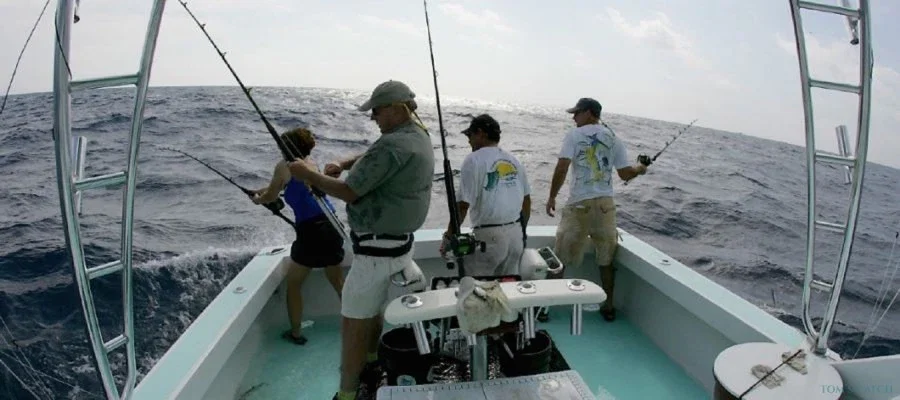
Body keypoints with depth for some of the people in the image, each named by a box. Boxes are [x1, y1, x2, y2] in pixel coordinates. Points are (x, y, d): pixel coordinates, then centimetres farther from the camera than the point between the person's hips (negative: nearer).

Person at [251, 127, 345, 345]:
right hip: (332, 226, 6)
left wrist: (257, 199, 35)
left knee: (293, 284, 15)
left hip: (311, 231, -6)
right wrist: (265, 191, 44)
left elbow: (270, 197, 14)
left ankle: (295, 333, 26)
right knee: (337, 281, 21)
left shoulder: (284, 167, 1)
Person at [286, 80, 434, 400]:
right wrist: (344, 164, 4)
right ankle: (370, 371, 44)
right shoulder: (419, 136, 8)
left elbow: (348, 192, -21)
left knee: (353, 325, 4)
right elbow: (376, 159, 21)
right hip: (398, 242, 10)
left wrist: (307, 173, -7)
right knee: (372, 310, 26)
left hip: (378, 250, -10)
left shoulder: (394, 145, -24)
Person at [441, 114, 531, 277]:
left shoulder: (474, 160, -8)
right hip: (515, 233, 7)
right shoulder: (513, 160, 10)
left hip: (489, 236, -6)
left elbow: (462, 205, -13)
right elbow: (526, 201, 13)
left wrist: (448, 237, -3)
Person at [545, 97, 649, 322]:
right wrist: (640, 168, 27)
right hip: (605, 203, 4)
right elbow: (625, 174, 6)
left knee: (559, 258, 5)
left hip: (579, 204, -3)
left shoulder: (574, 135, -2)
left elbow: (561, 169, -12)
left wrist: (552, 196, -2)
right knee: (606, 260, 16)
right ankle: (608, 307, 26)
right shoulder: (613, 138, 8)